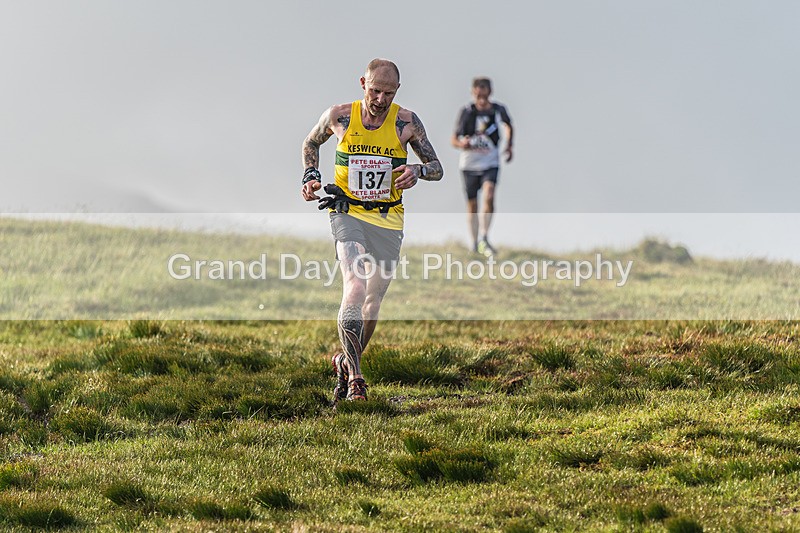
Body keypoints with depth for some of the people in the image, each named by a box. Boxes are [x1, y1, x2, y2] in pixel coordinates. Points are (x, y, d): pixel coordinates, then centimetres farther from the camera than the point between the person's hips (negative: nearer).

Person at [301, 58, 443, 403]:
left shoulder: (406, 122, -3)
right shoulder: (339, 117, -3)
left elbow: (437, 168, 3)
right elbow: (311, 143, 18)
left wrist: (418, 171, -19)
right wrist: (311, 177, 1)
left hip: (388, 219, 2)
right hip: (347, 214, -2)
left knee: (373, 302, 10)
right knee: (355, 288, -23)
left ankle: (346, 361, 36)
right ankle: (354, 379, -24)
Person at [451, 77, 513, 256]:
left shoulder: (498, 110, -5)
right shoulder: (466, 111, -10)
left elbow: (508, 126, 19)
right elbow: (453, 139, -8)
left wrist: (509, 146, 8)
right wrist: (462, 144, -30)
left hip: (490, 164, 0)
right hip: (469, 163, 0)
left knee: (489, 198, -22)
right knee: (472, 205, 8)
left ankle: (483, 239, -16)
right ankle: (475, 243, 23)